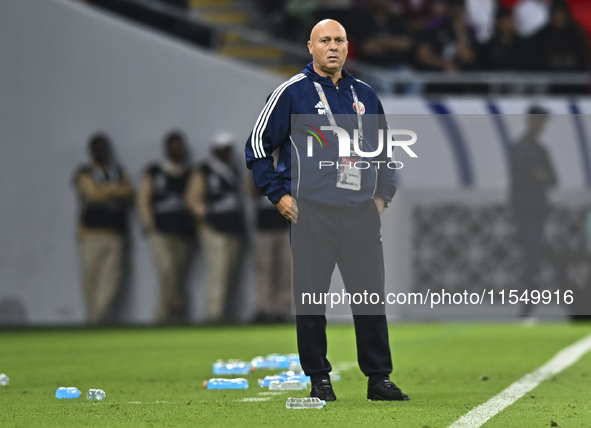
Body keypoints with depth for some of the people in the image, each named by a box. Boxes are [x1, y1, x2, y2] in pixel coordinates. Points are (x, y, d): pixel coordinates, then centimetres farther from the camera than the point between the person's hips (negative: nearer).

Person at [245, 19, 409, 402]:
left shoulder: (364, 95, 14)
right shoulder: (292, 93, 0)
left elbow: (385, 150, 26)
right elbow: (258, 144, 3)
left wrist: (383, 194, 15)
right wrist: (278, 194, -3)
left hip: (362, 212, 4)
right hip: (311, 212, -3)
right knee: (311, 297, -2)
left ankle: (379, 378, 8)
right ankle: (319, 379, 7)